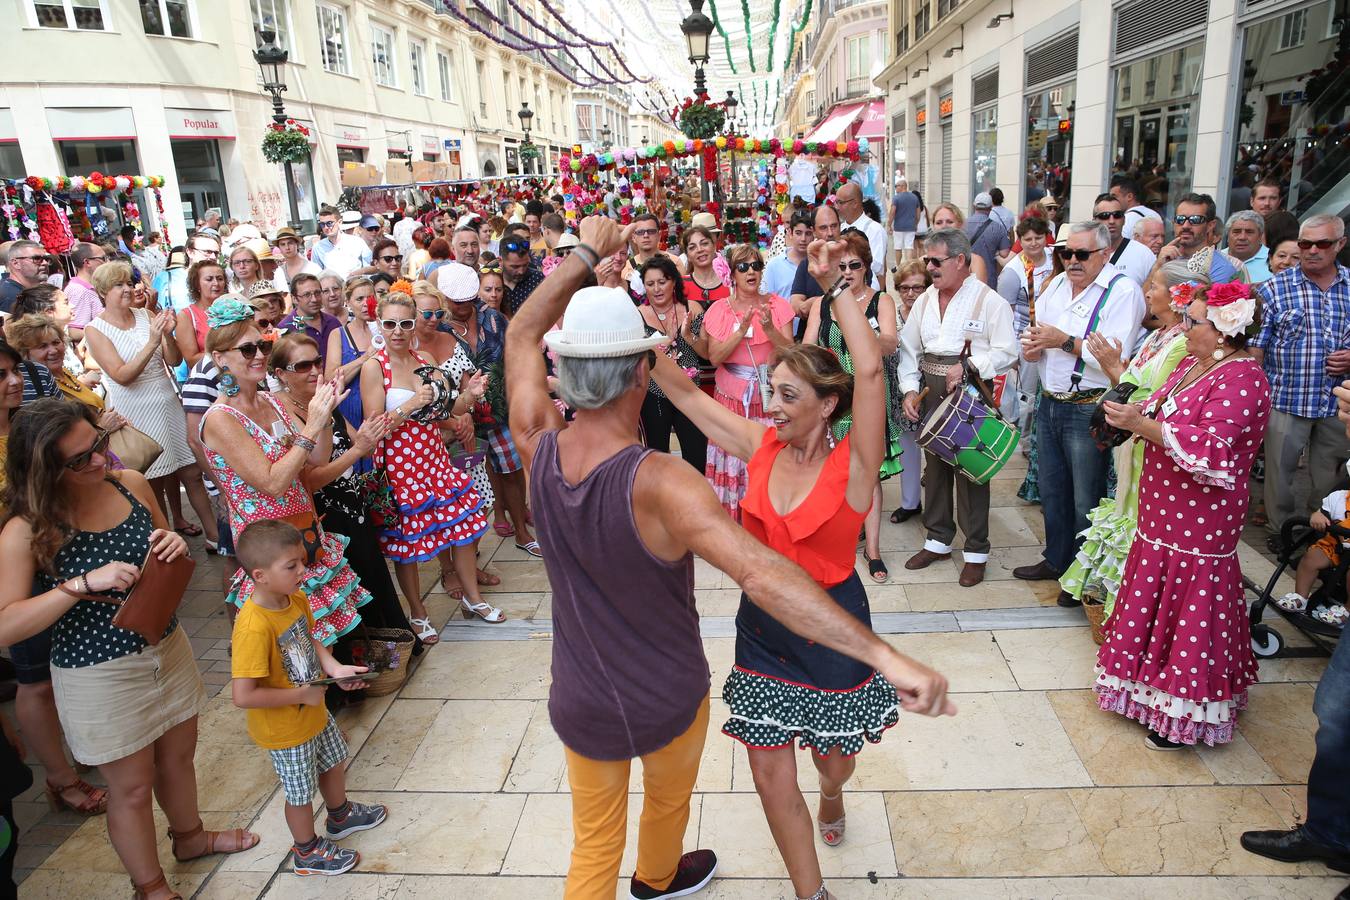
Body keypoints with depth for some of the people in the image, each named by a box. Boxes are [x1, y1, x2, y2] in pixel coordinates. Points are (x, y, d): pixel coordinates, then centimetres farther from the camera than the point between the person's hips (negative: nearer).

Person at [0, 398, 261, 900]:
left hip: (167, 648, 5)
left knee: (178, 756, 26)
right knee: (132, 788, 14)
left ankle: (189, 836, 54)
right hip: (99, 675, -5)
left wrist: (175, 546, -12)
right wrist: (83, 584, -33)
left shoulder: (131, 484, -6)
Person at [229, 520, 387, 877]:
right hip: (286, 730, -8)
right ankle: (308, 852, 42)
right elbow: (243, 696, -35)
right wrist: (302, 694, -26)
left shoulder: (297, 599, -10)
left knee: (334, 763, 29)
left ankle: (340, 815, 57)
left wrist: (335, 669, -8)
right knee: (300, 792, 15)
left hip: (314, 713, 8)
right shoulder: (254, 628, -36)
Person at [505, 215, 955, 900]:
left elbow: (521, 335, -3)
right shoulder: (658, 483, -34)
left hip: (580, 705, 2)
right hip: (668, 700, -2)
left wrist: (586, 254, 4)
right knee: (669, 799, 32)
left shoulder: (539, 450, -19)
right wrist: (886, 657, -50)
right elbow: (762, 574, -47)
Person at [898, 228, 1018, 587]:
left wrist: (968, 365, -20)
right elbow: (908, 348, 13)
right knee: (935, 466, 13)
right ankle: (938, 540, 27)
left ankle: (976, 551, 12)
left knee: (970, 470, -1)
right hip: (930, 393, 6)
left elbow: (1006, 352, -10)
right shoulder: (925, 300, 12)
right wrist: (910, 389, 2)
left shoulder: (989, 301, -6)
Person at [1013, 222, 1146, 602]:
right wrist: (1032, 346, -7)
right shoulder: (1057, 285, 10)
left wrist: (1066, 341, -21)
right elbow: (1036, 333, 15)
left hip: (1088, 410, -7)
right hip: (1050, 403, 7)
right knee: (1051, 490, 19)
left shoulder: (1123, 291, -12)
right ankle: (1057, 560, 36)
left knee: (1086, 499, 4)